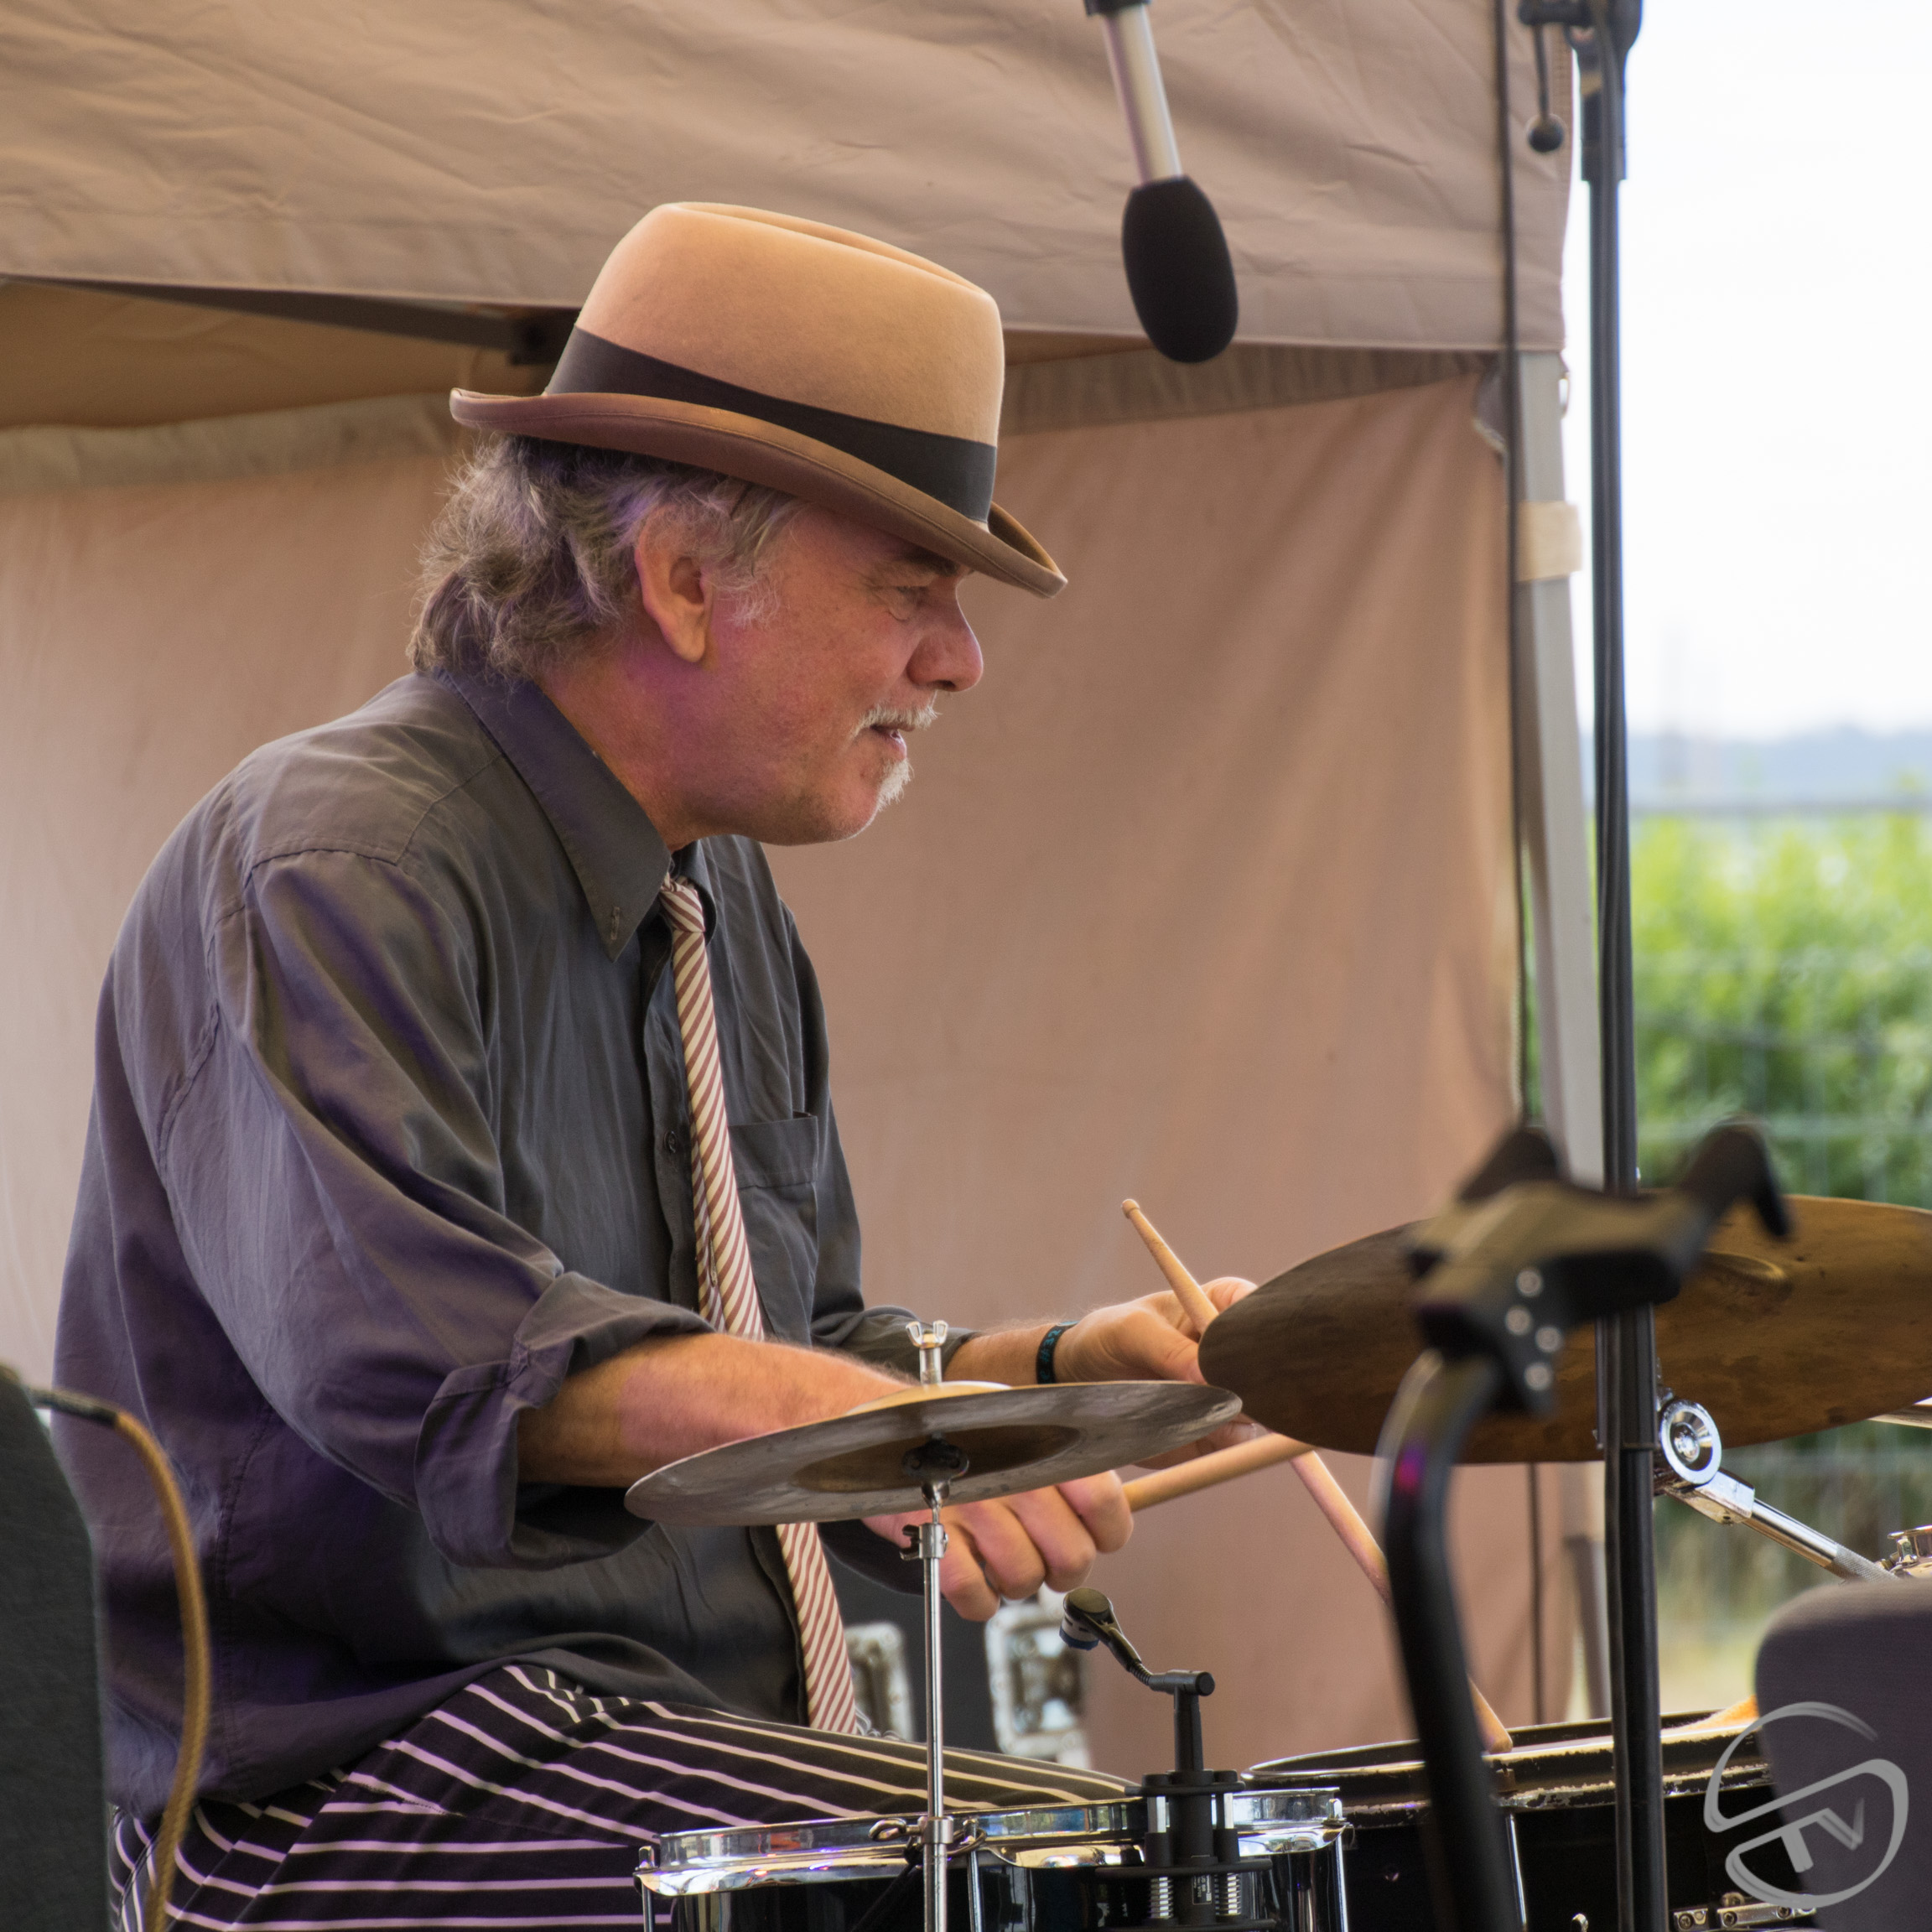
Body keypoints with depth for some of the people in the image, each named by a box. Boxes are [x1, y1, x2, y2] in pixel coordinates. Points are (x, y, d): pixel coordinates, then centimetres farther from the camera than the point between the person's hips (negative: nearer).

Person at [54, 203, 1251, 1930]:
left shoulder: (725, 900, 17)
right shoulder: (332, 869, -13)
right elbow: (399, 1343, -28)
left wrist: (1056, 1370, 4)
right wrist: (820, 1415, -36)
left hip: (686, 1744, 9)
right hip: (362, 1774, -9)